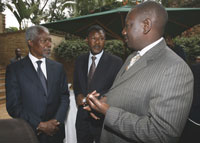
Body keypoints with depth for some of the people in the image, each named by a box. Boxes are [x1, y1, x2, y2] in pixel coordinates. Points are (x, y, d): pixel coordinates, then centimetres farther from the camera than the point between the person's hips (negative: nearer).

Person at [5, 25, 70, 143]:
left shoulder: (58, 67, 1)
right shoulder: (14, 69, -7)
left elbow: (64, 97, 1)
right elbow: (13, 105, -10)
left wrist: (56, 121, -12)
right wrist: (40, 125, -15)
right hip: (29, 133, -2)